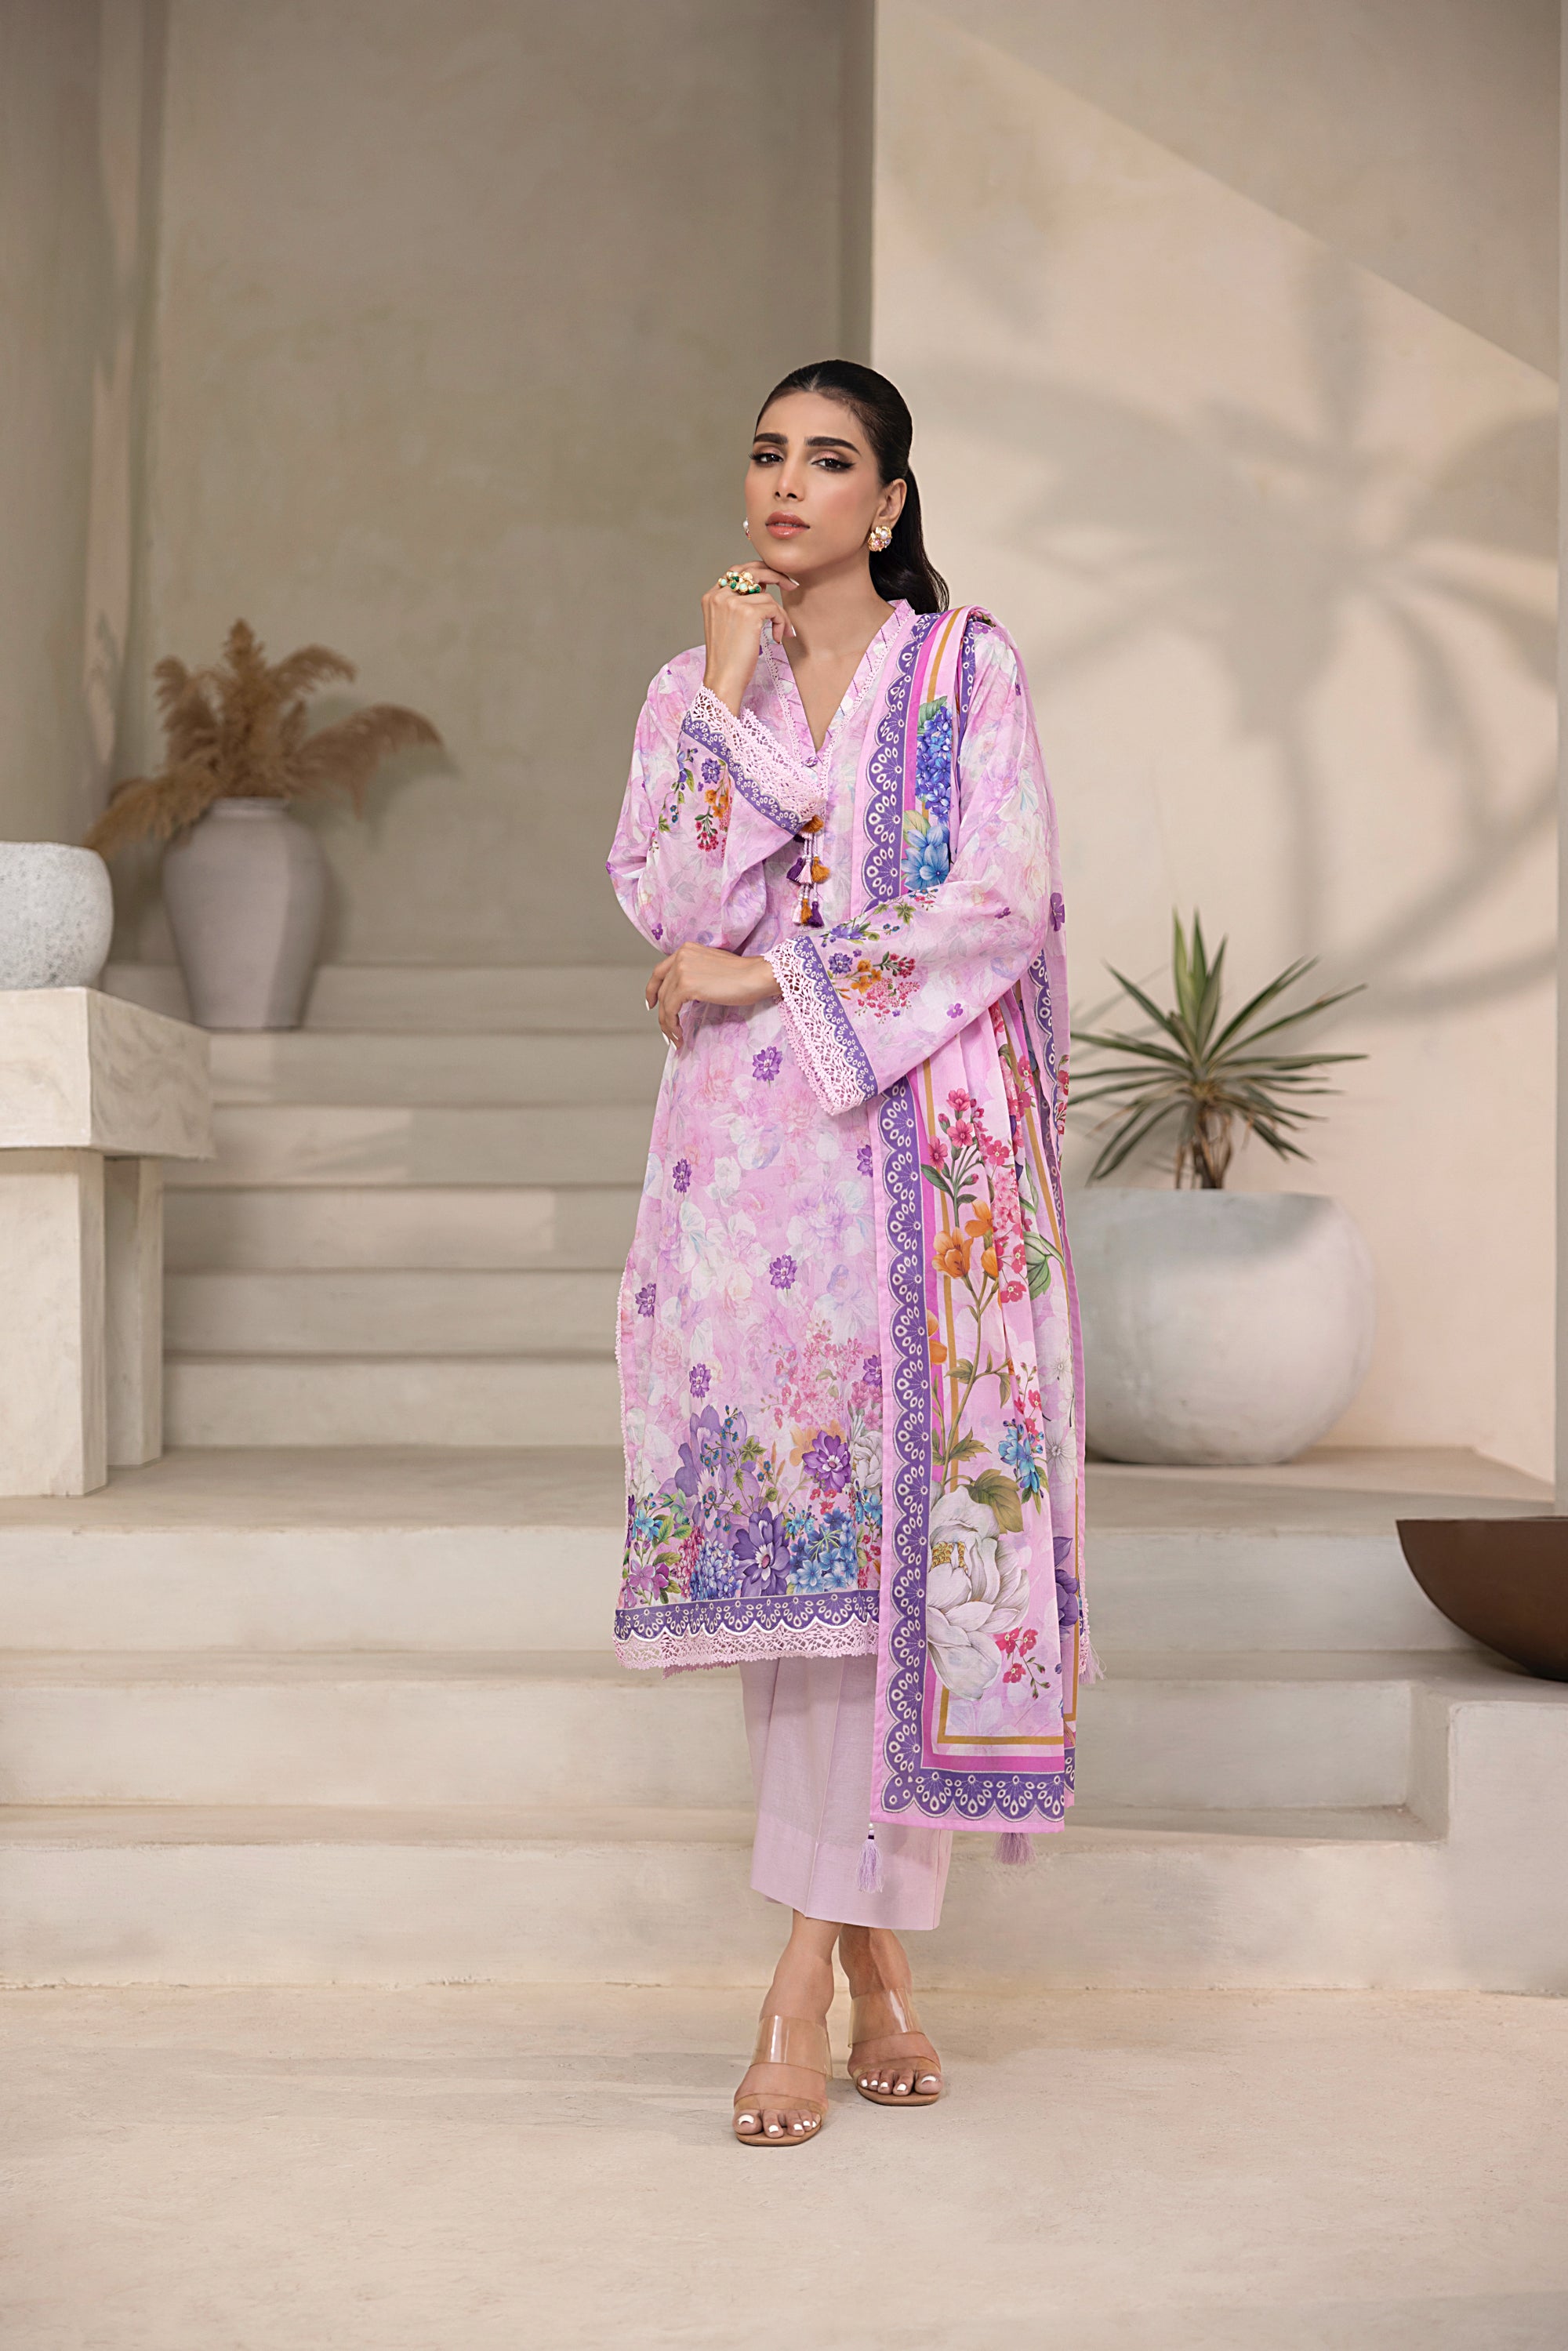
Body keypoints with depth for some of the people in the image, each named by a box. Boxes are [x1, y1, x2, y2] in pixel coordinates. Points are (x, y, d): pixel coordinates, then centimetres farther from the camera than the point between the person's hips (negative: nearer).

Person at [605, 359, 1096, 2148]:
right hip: (750, 1145, 2)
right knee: (781, 1517, -1)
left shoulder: (968, 669, 6)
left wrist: (762, 976, -8)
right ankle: (875, 1957, 12)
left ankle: (809, 1972, 0)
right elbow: (666, 902, -1)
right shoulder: (693, 684, 14)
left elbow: (1004, 907, -7)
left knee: (897, 1523, -8)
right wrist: (731, 688, -5)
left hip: (927, 1138, -2)